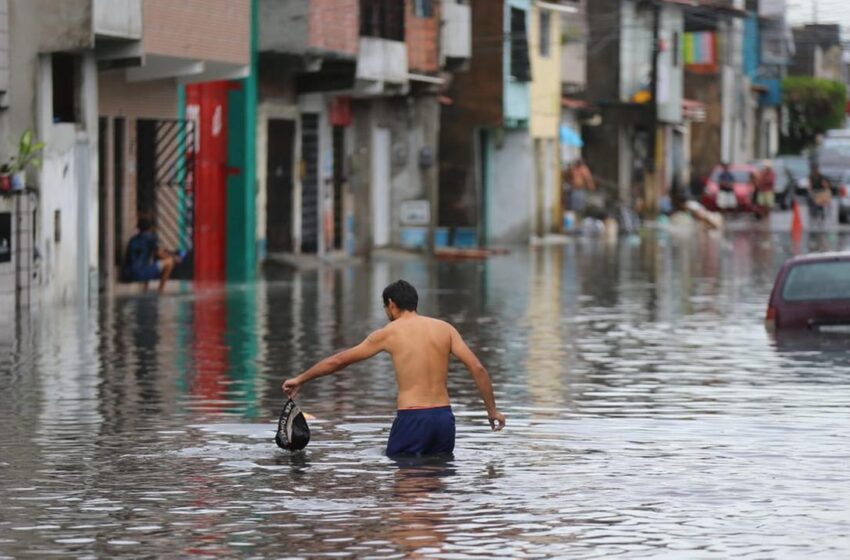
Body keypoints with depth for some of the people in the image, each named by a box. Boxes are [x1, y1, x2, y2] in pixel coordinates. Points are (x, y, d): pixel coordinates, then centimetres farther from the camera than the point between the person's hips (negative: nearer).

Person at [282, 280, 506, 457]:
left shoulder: (389, 333, 3)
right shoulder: (444, 328, 9)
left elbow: (338, 361, 11)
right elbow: (477, 368, 1)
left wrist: (300, 380, 22)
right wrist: (492, 410, 9)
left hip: (411, 418, -4)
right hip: (443, 416, 4)